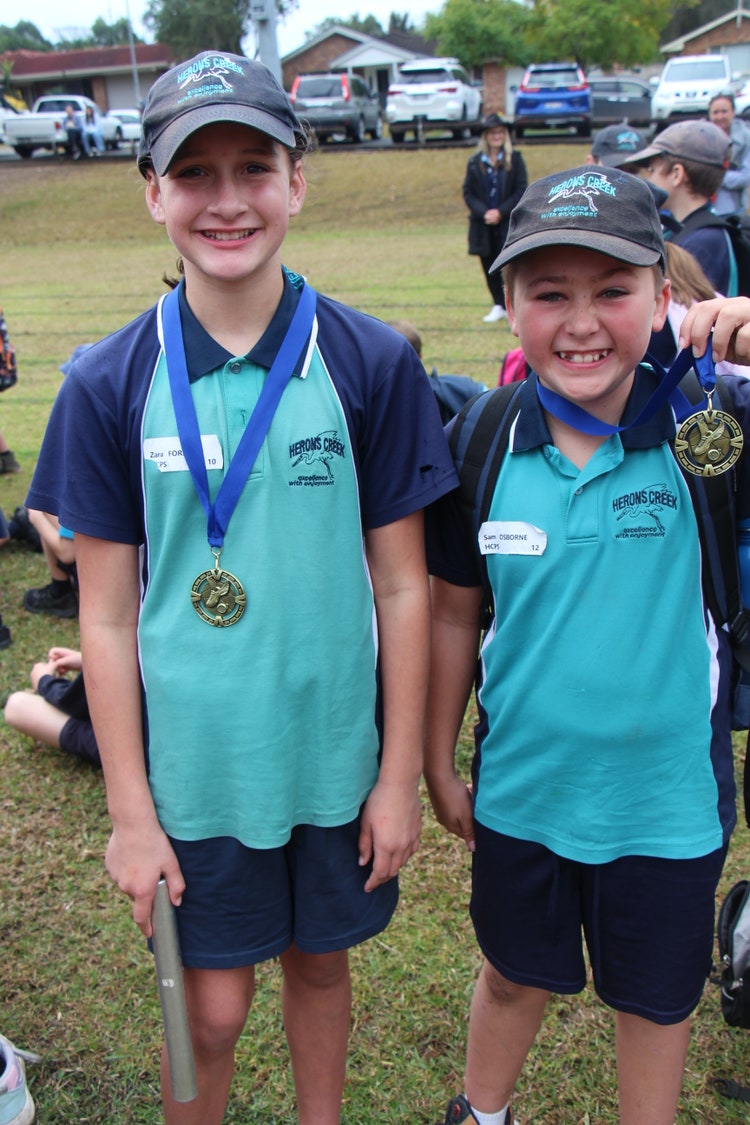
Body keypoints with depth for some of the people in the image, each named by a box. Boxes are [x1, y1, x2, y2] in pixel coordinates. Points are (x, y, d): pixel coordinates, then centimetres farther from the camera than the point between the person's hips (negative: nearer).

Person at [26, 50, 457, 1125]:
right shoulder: (110, 383, -8)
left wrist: (402, 776, -1)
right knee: (213, 1007, 12)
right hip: (194, 765, 0)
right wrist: (129, 812, -3)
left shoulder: (373, 363, -8)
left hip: (337, 753, 1)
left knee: (319, 960, 20)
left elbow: (402, 586, -3)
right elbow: (107, 614, -4)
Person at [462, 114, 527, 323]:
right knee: (489, 266, 7)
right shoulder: (475, 162, 6)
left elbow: (521, 191, -2)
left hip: (508, 223, -3)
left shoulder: (515, 160, 1)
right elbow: (468, 192, 5)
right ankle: (498, 306, 19)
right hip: (483, 224, 3)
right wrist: (484, 212, -11)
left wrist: (500, 212, -13)